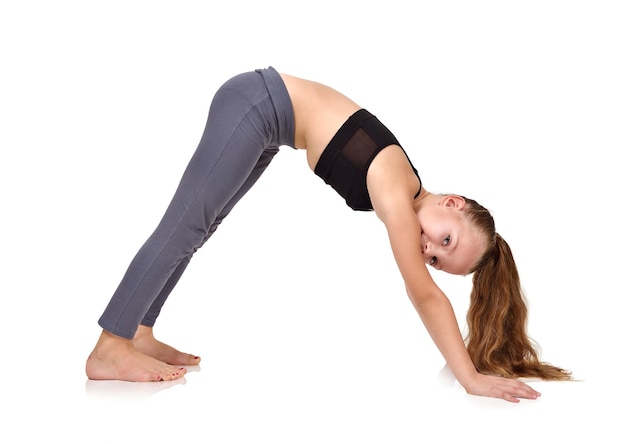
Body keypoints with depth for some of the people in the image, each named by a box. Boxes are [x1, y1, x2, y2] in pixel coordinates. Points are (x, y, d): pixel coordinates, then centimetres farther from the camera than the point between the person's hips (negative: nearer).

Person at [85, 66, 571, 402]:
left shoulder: (404, 201, 0)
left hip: (268, 121, 8)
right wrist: (471, 378, -22)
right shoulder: (396, 187, -23)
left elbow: (425, 295, 9)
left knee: (197, 226, 8)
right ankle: (110, 349, -7)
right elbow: (424, 294, -24)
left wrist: (469, 349, 14)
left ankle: (138, 333, 15)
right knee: (186, 226, -11)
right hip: (257, 103, -8)